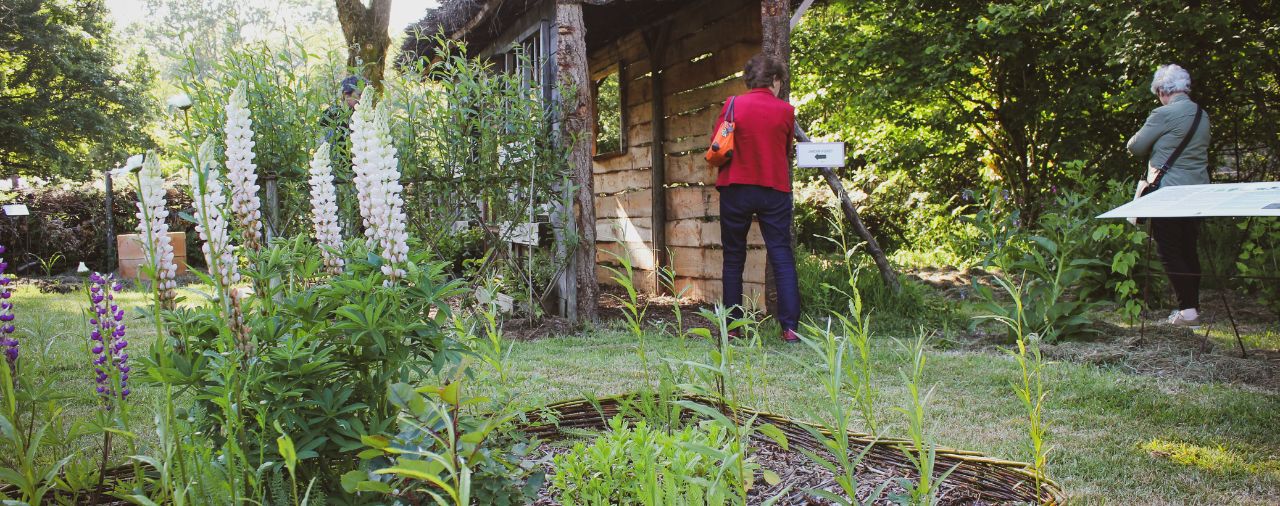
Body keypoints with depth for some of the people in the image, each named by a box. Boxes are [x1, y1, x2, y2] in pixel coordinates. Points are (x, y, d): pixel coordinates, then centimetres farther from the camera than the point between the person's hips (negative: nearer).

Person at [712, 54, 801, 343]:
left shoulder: (732, 105, -1)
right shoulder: (785, 110, 1)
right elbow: (787, 152, 12)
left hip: (736, 189, 1)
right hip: (775, 190, 0)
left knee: (733, 258, 10)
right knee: (782, 256, 1)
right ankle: (790, 326, -7)